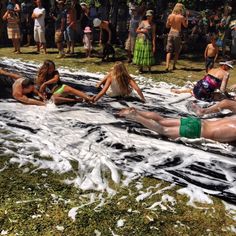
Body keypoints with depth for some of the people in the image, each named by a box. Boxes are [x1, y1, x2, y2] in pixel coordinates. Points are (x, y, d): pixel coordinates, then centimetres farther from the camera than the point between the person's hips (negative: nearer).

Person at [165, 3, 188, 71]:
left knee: (169, 51, 3)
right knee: (177, 51, 13)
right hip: (177, 34, -2)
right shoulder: (181, 17, -9)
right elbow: (186, 26, 4)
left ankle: (167, 66, -11)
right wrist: (186, 17, 12)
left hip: (171, 33, 2)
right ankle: (174, 66, 15)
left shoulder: (170, 16, -1)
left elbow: (167, 26, 8)